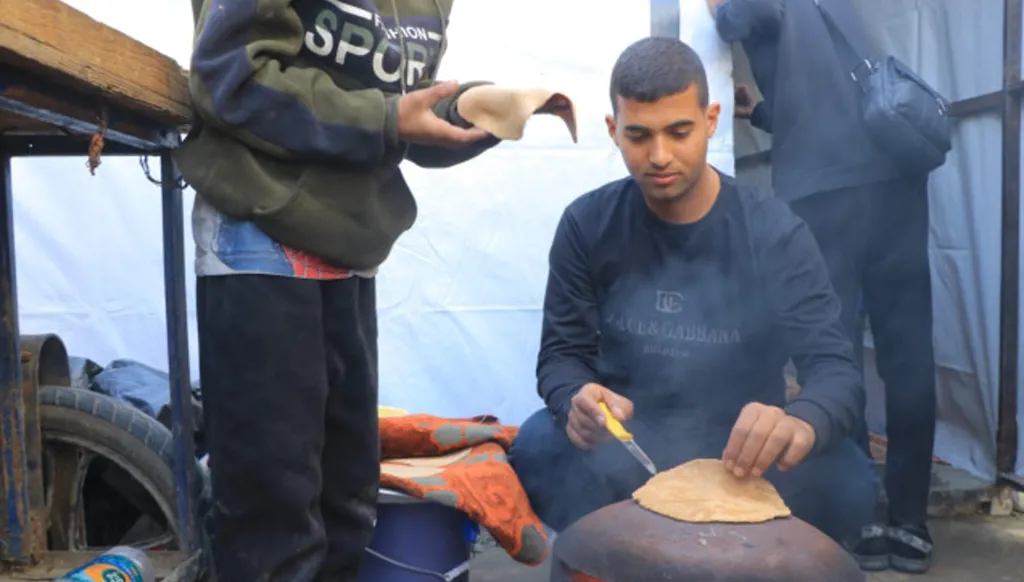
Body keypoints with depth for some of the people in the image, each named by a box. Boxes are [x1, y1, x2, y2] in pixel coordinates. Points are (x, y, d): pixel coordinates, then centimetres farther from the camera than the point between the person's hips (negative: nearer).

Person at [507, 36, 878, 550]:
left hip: (741, 450, 0)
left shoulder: (775, 233, -11)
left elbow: (836, 369, -17)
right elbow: (562, 354, -5)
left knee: (847, 483, -28)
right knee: (536, 450, -30)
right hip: (625, 447, 0)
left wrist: (800, 423, -42)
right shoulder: (587, 225, -7)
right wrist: (577, 400, -31)